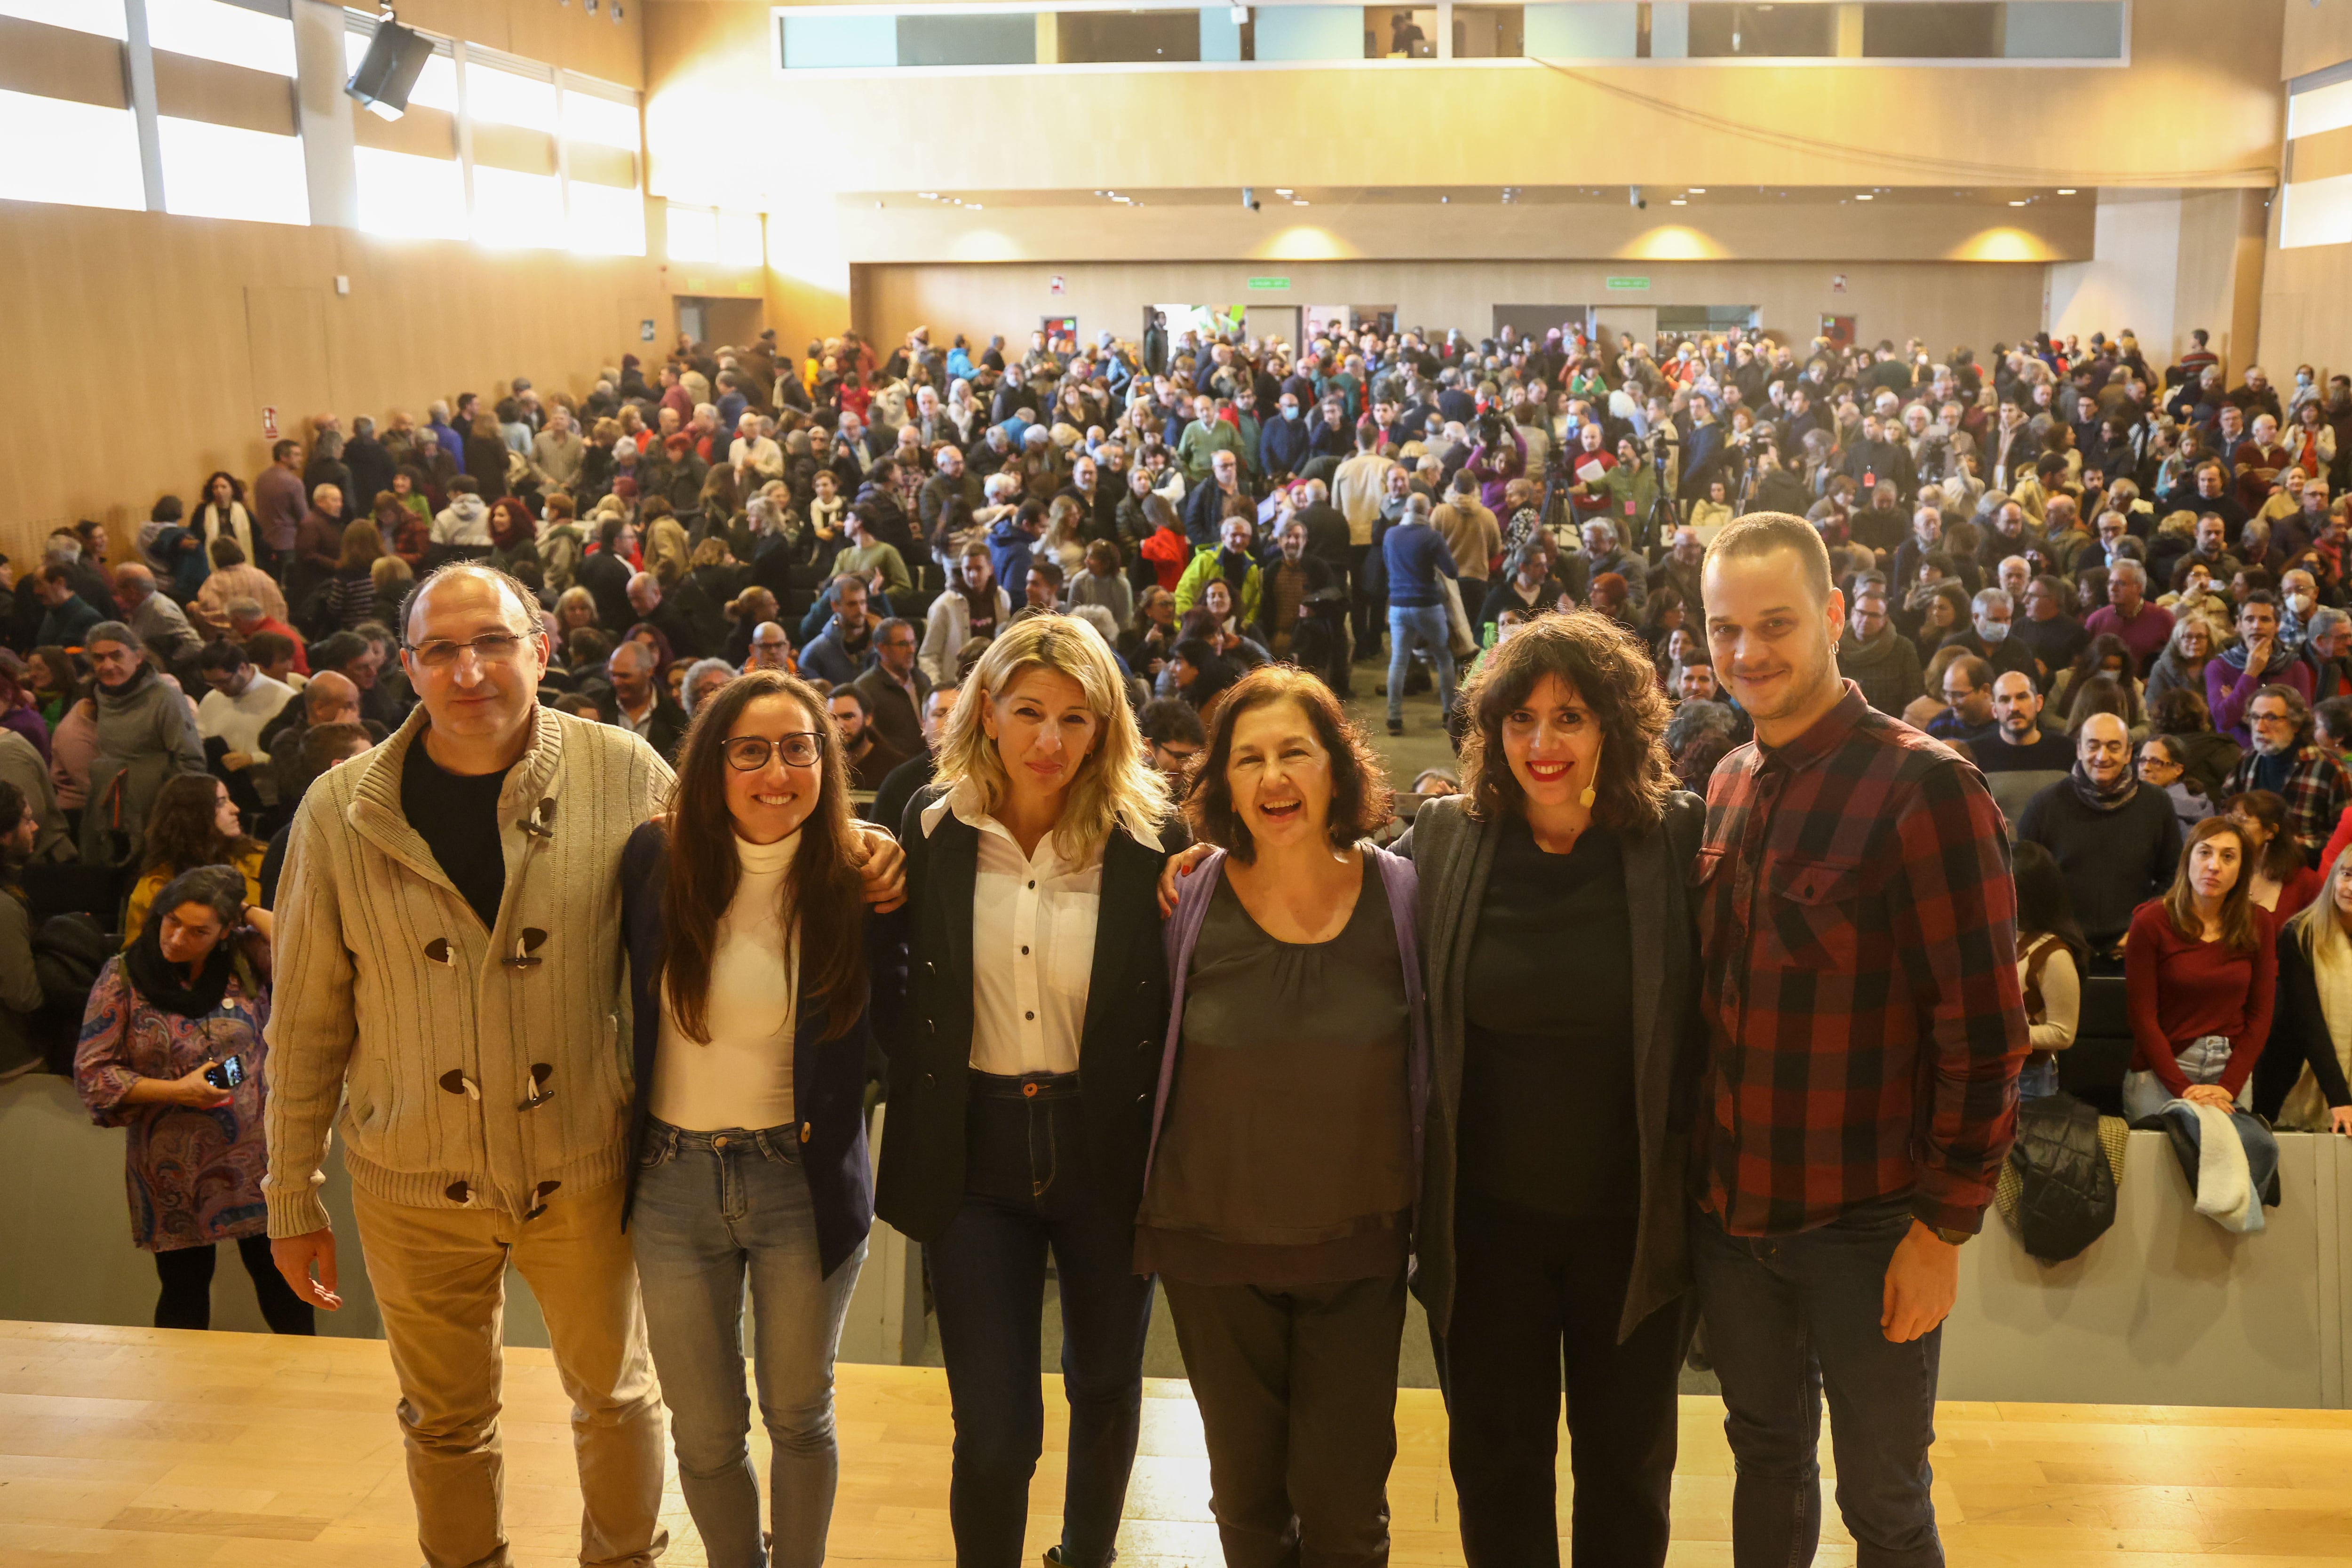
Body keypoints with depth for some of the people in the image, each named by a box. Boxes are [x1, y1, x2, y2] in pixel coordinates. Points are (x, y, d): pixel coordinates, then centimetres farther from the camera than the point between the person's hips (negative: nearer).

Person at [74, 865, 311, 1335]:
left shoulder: (248, 960, -2)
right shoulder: (123, 978, -4)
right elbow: (91, 1073, -4)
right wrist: (177, 1090, -15)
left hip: (255, 1159, 0)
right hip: (173, 1171, 0)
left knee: (279, 1279, 6)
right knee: (184, 1288, 12)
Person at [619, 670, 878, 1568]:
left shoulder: (855, 880, -10)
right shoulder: (657, 859, -7)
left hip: (802, 1182, -1)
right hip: (674, 1182, 1)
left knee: (799, 1417, 16)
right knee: (705, 1435, 13)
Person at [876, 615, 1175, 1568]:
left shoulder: (1145, 842, -10)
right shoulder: (934, 826, -5)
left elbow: (1174, 1007, -4)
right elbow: (895, 980, 5)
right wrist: (916, 1071, -10)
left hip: (1107, 1150, 1)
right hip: (975, 1157, 0)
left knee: (1107, 1389, 22)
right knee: (993, 1433, -1)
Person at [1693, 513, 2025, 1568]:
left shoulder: (1923, 788, -16)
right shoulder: (1727, 787, 5)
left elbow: (1984, 1032, -16)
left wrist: (1944, 1228, -15)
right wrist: (1699, 1178, 8)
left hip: (1865, 1229, -5)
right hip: (1729, 1213, 6)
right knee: (1767, 1454, 21)